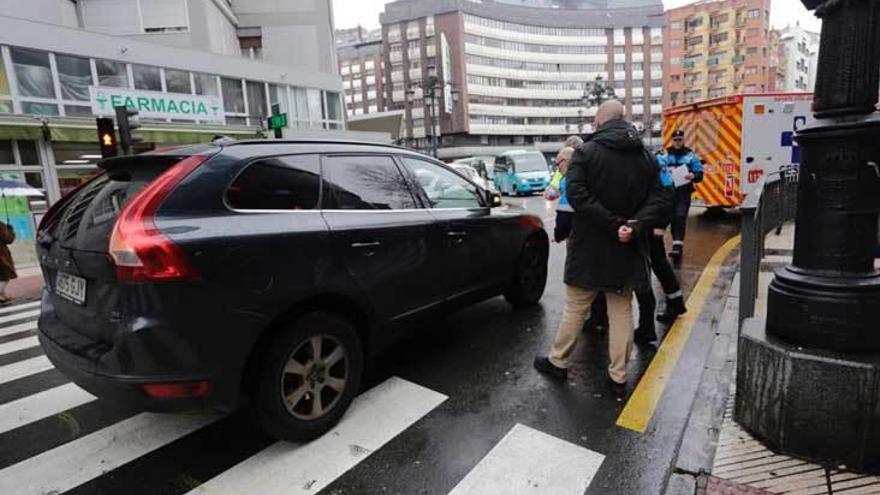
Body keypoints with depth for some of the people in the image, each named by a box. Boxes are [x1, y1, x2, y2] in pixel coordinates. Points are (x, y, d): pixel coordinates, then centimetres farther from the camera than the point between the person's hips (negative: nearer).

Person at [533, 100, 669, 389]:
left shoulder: (586, 152, -9)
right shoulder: (645, 156, 6)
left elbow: (576, 194, -22)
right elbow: (659, 199, -3)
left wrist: (612, 224, -21)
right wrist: (635, 226, -15)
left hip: (589, 246, -4)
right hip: (626, 249, 4)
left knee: (575, 308, 9)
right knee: (621, 309, 13)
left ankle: (558, 362, 24)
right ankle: (619, 375, 21)